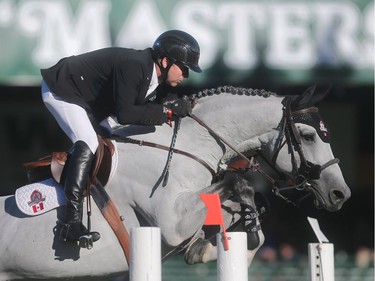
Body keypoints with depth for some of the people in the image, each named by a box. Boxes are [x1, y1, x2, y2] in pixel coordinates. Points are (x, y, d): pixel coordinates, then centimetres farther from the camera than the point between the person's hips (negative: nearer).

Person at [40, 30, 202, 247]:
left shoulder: (152, 75, -2)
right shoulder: (133, 66, -31)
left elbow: (141, 112, 1)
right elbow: (124, 114, -34)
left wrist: (168, 113, -15)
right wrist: (167, 110, -31)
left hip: (82, 96, 10)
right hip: (60, 89, -10)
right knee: (88, 144, -23)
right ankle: (71, 223, -29)